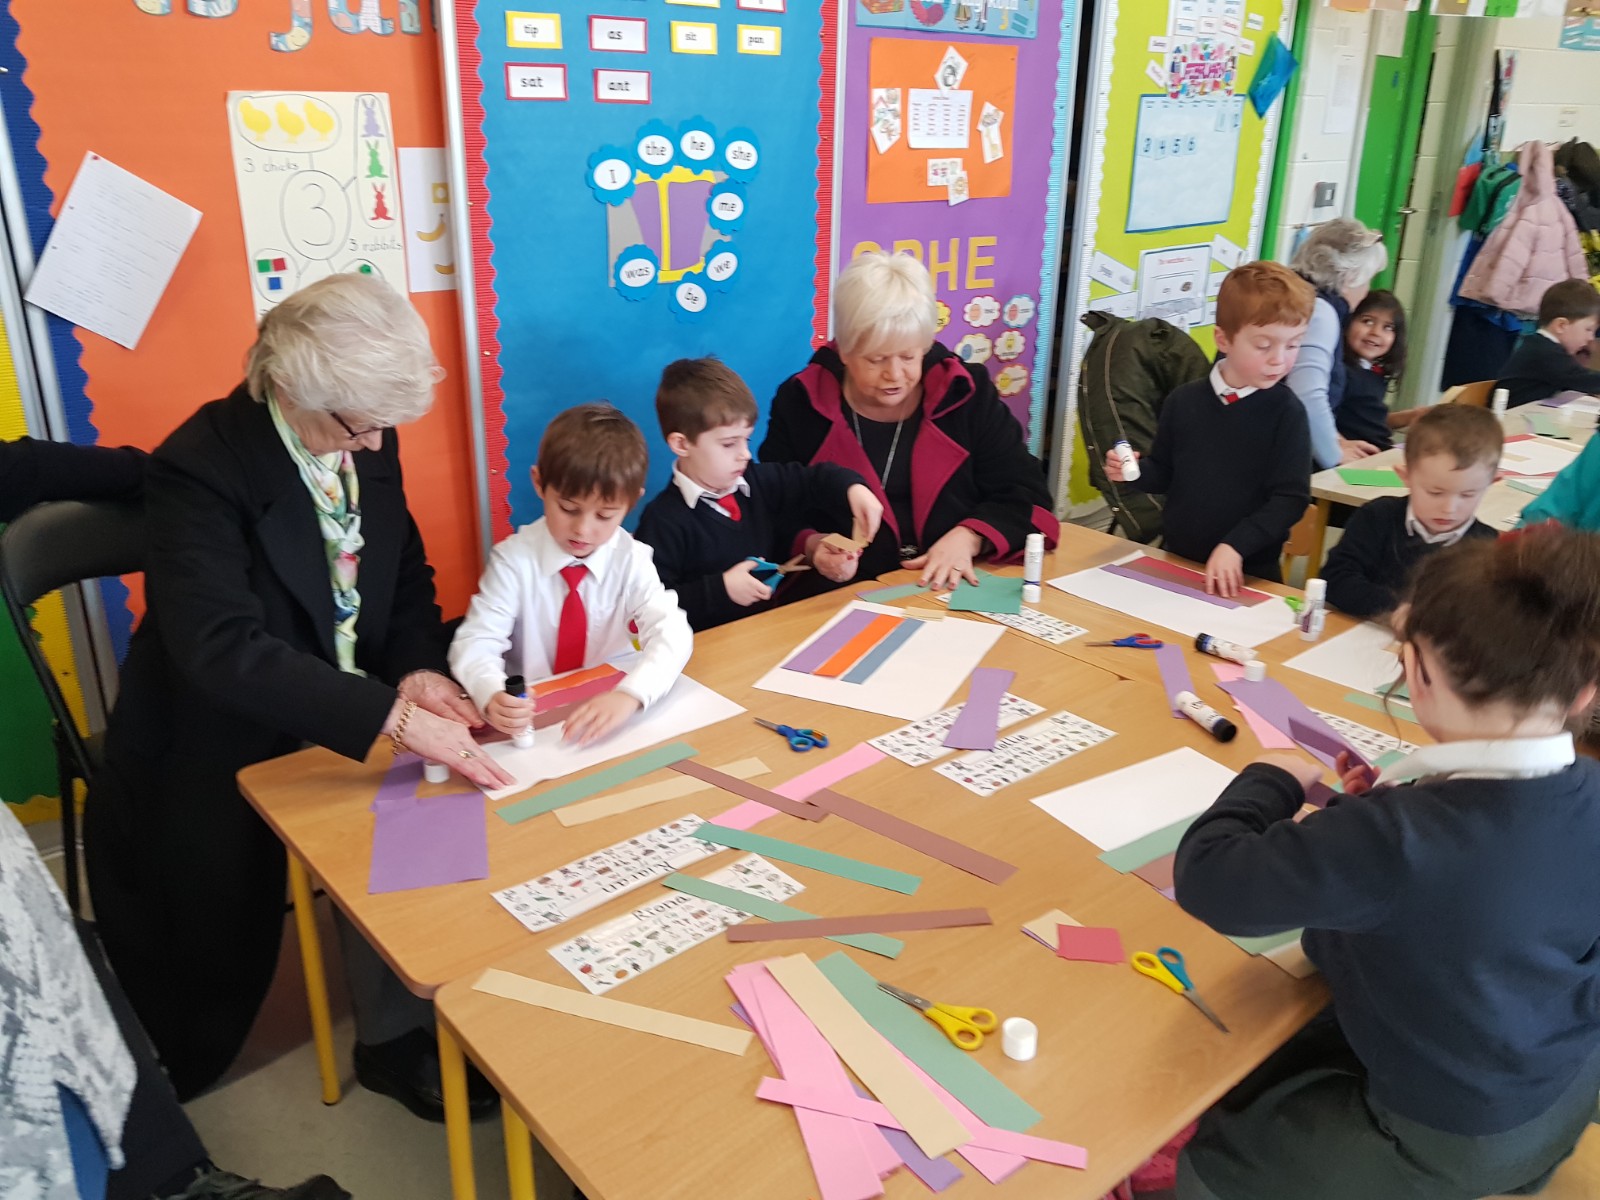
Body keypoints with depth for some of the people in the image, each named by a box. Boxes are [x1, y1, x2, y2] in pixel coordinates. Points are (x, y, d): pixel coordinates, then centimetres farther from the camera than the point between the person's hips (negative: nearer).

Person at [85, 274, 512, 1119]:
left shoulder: (365, 442, -6)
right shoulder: (200, 468, -26)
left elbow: (407, 577, 5)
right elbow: (221, 647, -38)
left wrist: (416, 670, -17)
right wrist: (393, 715, -45)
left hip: (338, 723, 5)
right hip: (217, 749, -4)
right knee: (209, 950, -2)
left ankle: (397, 1039, 5)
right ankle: (161, 1093, 27)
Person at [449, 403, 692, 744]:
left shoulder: (632, 560, -7)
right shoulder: (515, 559, -9)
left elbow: (671, 634, -19)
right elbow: (476, 641, -15)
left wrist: (629, 694, -39)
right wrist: (493, 697, -38)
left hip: (609, 706, 0)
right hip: (531, 717, 0)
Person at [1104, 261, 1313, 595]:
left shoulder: (1286, 412, -6)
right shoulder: (1184, 401, 0)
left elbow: (1291, 498, -9)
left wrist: (1235, 545, -20)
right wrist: (1133, 471, -9)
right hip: (1176, 558, 2)